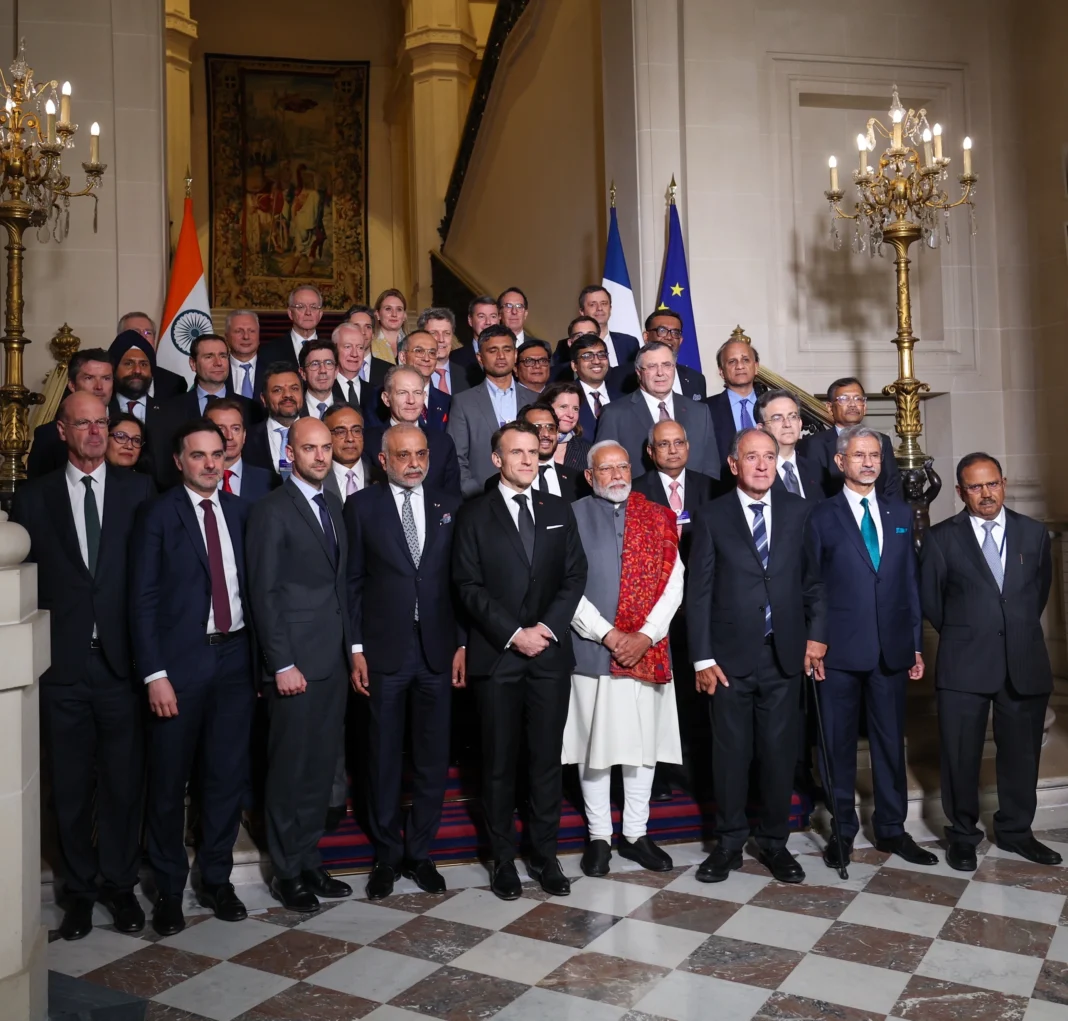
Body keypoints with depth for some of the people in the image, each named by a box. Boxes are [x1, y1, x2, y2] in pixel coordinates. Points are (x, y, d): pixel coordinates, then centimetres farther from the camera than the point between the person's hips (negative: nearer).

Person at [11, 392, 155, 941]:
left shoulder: (138, 489, 3)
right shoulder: (33, 498, 4)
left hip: (122, 662, 0)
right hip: (62, 665, 1)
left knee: (123, 782, 9)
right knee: (70, 787, 12)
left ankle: (120, 884, 27)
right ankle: (78, 888, 30)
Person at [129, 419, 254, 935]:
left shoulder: (240, 512, 8)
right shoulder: (157, 515, -2)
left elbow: (253, 587, 8)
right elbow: (143, 599, -6)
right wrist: (154, 674, -12)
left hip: (235, 658, 4)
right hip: (180, 661, -3)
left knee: (227, 776, 11)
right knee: (169, 781, 7)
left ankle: (216, 879, 27)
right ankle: (168, 889, 25)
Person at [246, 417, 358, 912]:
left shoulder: (333, 506, 14)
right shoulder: (272, 510, -8)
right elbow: (264, 593, -12)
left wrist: (352, 648, 12)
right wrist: (283, 665, -15)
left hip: (333, 660, 7)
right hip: (295, 662, -7)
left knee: (320, 767, 13)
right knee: (290, 770, 4)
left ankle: (309, 861, 26)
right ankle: (287, 872, 19)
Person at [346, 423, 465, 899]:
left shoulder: (450, 506, 6)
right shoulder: (362, 506, 1)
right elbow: (352, 583, 0)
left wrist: (463, 645, 1)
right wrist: (356, 649, -4)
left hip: (438, 651, 2)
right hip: (384, 651, -2)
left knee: (433, 758, 9)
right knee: (384, 758, 9)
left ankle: (420, 853, 25)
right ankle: (387, 856, 25)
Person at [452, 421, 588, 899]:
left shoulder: (558, 511, 11)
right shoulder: (474, 515, 1)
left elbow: (575, 576, 7)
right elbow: (469, 586, -5)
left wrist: (547, 626, -7)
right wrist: (514, 634, -12)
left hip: (550, 652, 2)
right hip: (496, 655, -2)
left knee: (547, 758, 7)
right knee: (499, 761, 6)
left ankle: (545, 855, 20)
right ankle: (504, 859, 19)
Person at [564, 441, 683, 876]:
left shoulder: (658, 518, 9)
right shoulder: (572, 517, 1)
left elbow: (673, 582, 3)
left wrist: (646, 635, -9)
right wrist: (607, 634, -12)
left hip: (647, 652, 3)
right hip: (591, 650, -2)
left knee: (644, 744, 9)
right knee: (594, 744, 5)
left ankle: (636, 834, 23)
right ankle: (599, 837, 19)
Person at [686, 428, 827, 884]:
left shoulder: (798, 512, 5)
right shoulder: (711, 517, 0)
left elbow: (813, 578, 8)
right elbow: (698, 593, -2)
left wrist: (816, 633, -2)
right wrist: (702, 658, -6)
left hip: (784, 655, 2)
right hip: (729, 657, -1)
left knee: (779, 752, 9)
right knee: (730, 753, 8)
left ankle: (774, 842, 25)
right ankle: (729, 842, 24)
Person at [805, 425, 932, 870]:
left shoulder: (901, 513, 11)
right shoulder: (822, 516, 0)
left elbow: (910, 581, 12)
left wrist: (916, 644, 9)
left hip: (891, 648, 3)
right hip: (840, 648, -3)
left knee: (891, 741, 11)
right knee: (838, 743, 6)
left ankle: (891, 828, 25)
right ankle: (843, 829, 20)